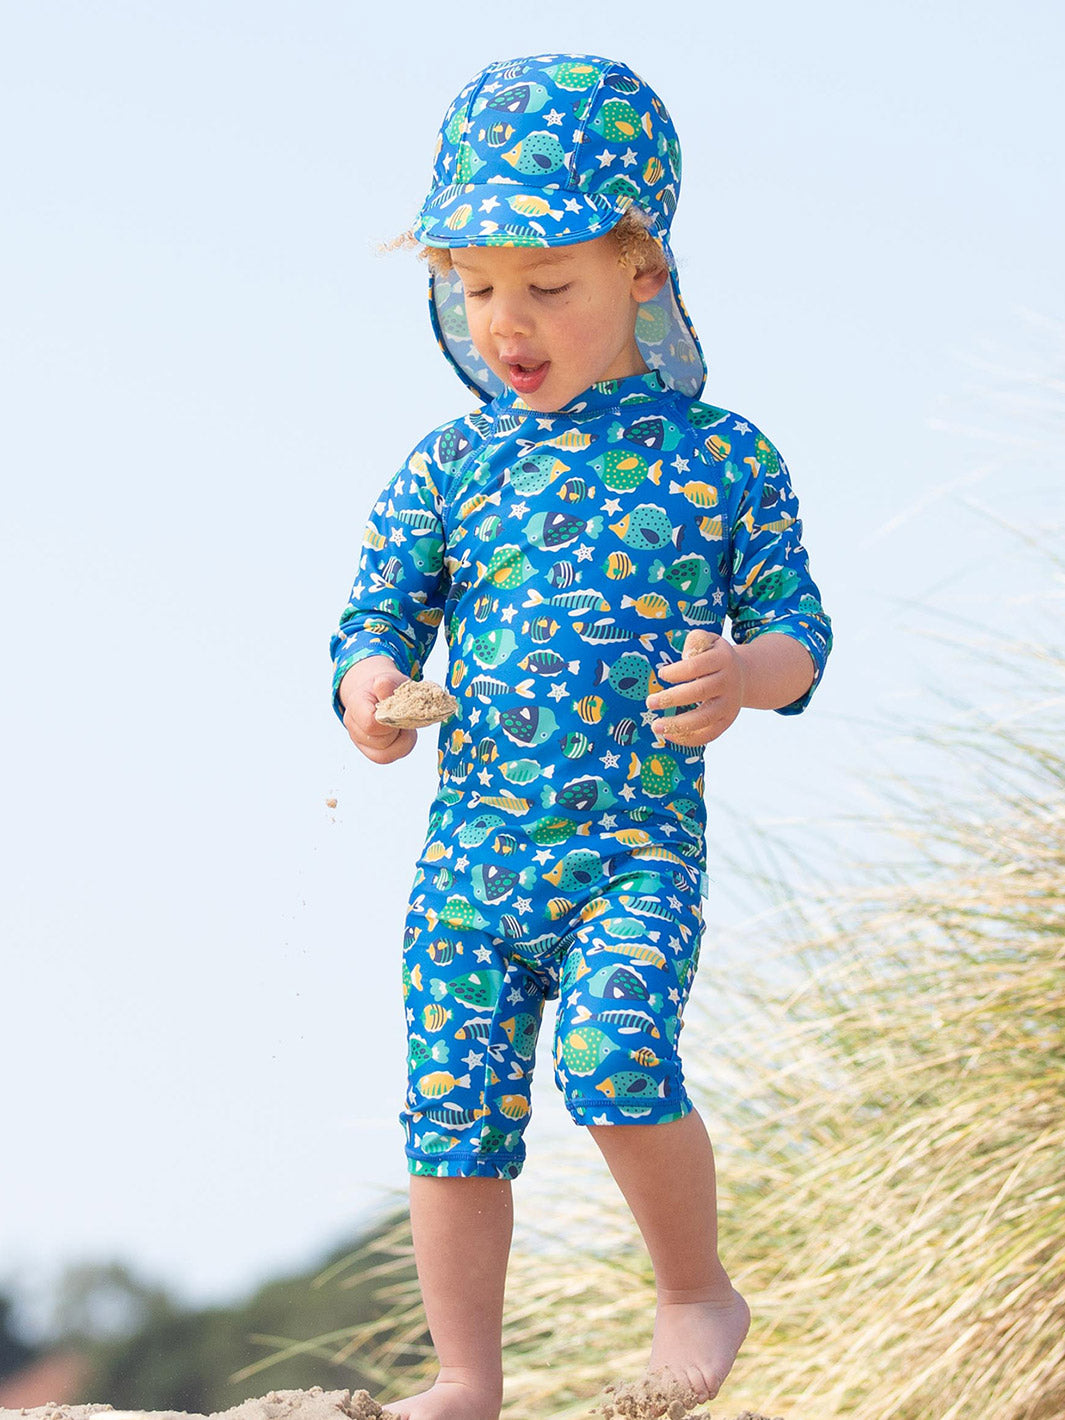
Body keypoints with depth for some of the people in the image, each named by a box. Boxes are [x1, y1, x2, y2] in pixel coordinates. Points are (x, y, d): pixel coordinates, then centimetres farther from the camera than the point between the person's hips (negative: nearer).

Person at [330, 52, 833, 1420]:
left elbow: (796, 628, 4)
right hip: (471, 849, 3)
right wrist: (370, 684, -17)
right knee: (454, 1115, 2)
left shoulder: (722, 458, 1)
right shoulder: (448, 469, 6)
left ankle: (698, 1281, -2)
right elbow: (379, 614, 7)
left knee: (613, 1055, -26)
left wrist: (744, 674, -20)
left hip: (638, 846, -3)